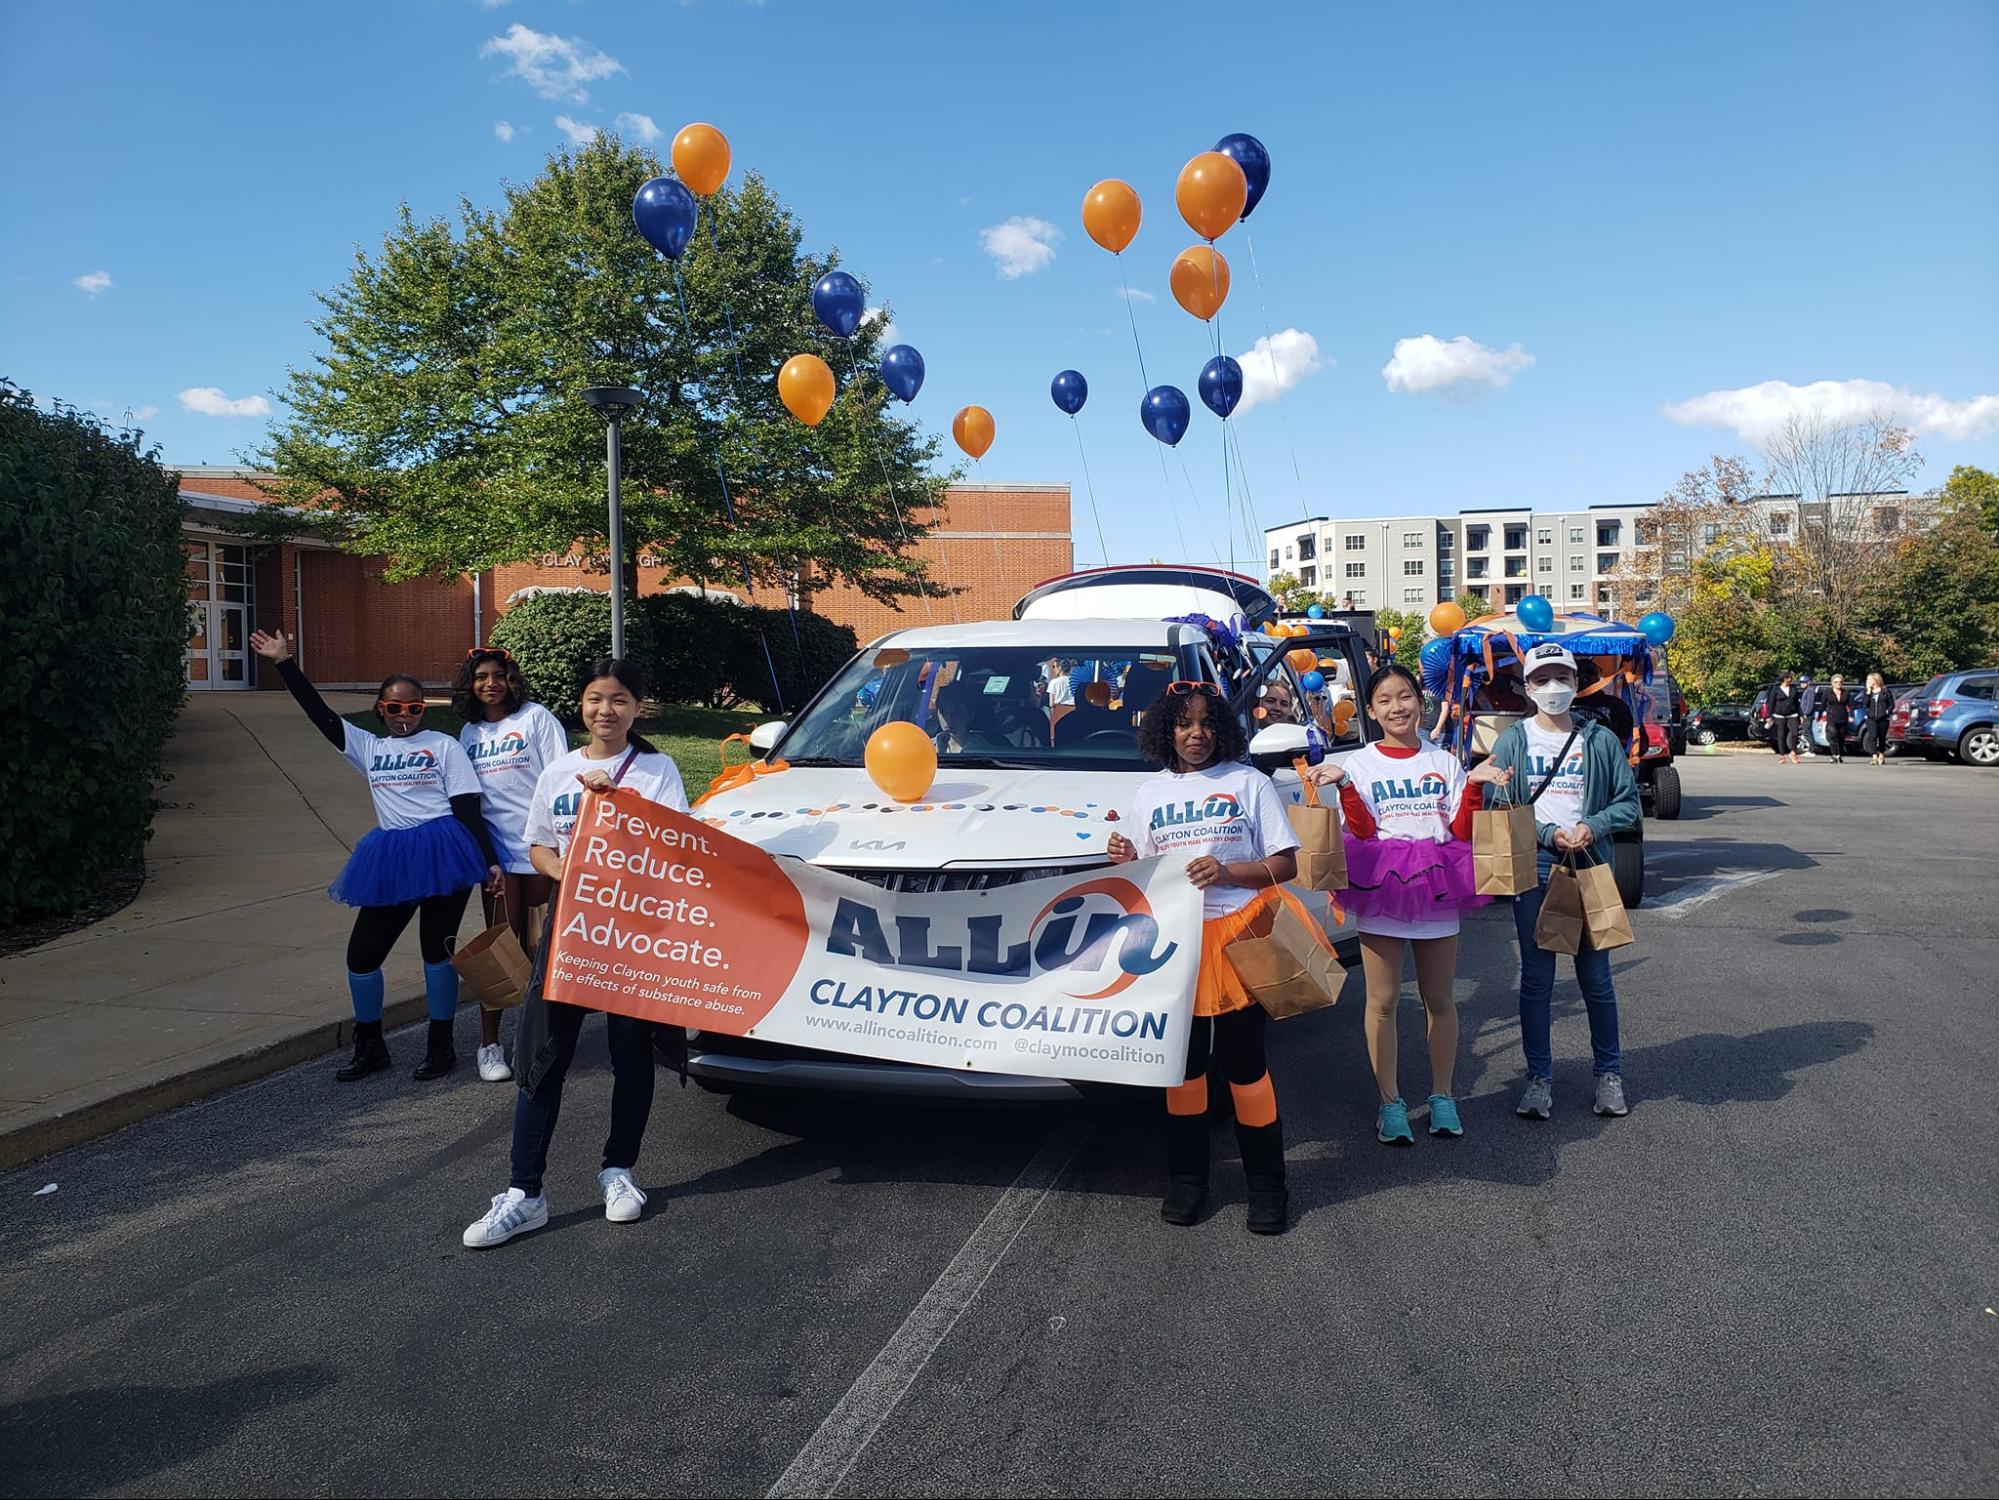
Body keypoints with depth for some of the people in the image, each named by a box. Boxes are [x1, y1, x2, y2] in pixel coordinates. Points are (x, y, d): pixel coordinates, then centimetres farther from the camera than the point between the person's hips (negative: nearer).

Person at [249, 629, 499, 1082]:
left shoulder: (444, 746, 5)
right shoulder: (369, 748, 17)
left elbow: (467, 807, 0)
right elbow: (321, 715, 12)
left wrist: (490, 860, -7)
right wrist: (284, 663, 8)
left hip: (443, 853, -4)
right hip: (391, 860, 5)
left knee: (437, 949, 1)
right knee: (362, 952, 4)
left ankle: (441, 1045, 16)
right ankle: (369, 1046, 23)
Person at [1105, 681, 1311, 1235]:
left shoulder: (1249, 783, 3)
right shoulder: (1151, 792, 12)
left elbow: (1285, 864, 0)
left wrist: (1227, 872, -16)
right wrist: (1127, 862, -6)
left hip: (1236, 938, -3)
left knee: (1243, 1062, 1)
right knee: (1183, 1061, 9)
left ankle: (1266, 1185, 13)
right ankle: (1186, 1179, 22)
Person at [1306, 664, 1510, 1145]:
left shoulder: (1444, 762, 8)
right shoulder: (1360, 763, 3)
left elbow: (1461, 830, 2)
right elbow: (1362, 832, -7)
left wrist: (1475, 785, -11)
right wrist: (1344, 786, -19)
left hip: (1438, 893, 2)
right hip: (1381, 890, -1)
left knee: (1440, 1000, 10)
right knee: (1382, 1001, 1)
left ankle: (1442, 1096, 23)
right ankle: (1389, 1102, 11)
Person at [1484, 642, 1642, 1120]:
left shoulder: (1600, 739, 6)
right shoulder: (1512, 741, 3)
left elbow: (1628, 802, 7)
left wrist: (1593, 826, -12)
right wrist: (1548, 834, -14)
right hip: (1533, 871, 0)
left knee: (1596, 977, 6)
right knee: (1536, 979, 5)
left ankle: (1609, 1072, 22)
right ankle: (1539, 1076, 15)